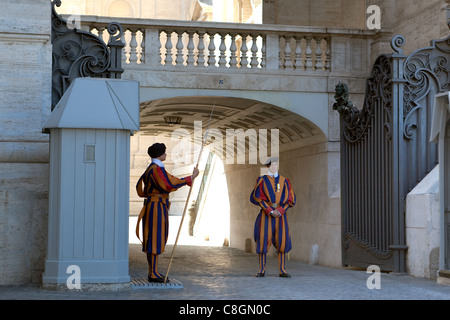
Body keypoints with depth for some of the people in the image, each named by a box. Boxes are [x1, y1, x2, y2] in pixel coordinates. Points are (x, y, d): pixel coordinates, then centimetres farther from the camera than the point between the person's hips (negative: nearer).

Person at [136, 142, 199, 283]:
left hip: (152, 205, 10)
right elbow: (172, 183, -27)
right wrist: (192, 177, -21)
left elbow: (140, 186, 26)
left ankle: (153, 272, 15)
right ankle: (153, 274, -6)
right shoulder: (157, 169, -16)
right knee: (155, 239, -8)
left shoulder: (150, 169, 16)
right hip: (157, 206, -10)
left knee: (155, 239, 11)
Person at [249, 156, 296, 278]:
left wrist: (279, 211, -10)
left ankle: (282, 270, -1)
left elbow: (290, 199, 5)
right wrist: (270, 211, -15)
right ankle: (262, 270, 4)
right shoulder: (262, 180, 6)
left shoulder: (285, 181, 12)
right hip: (265, 214, -2)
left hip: (281, 214, 2)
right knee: (263, 241, -7)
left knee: (282, 241, -6)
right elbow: (257, 197, -5)